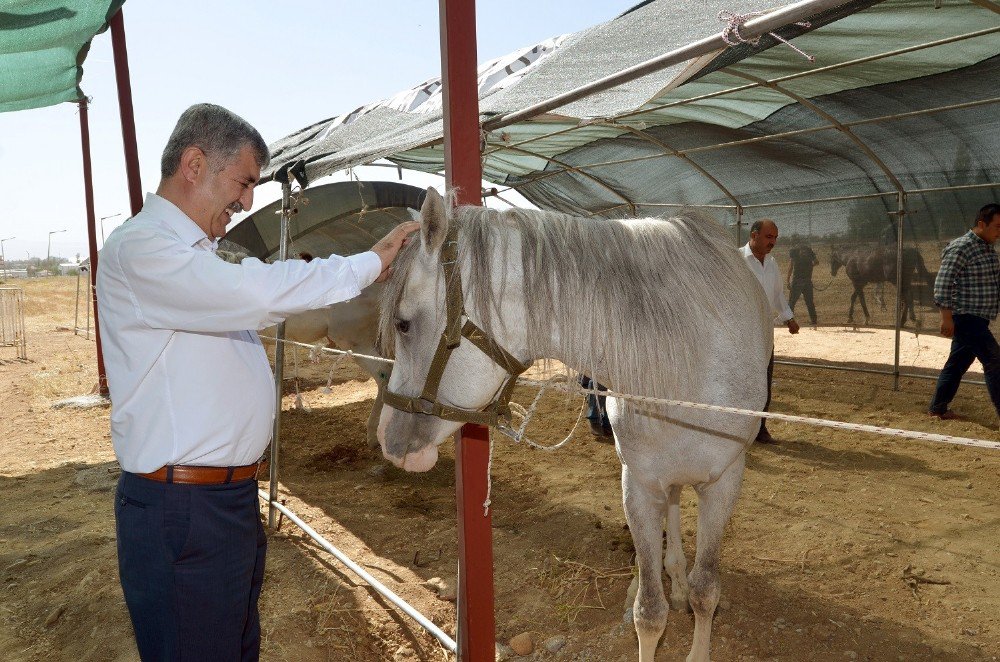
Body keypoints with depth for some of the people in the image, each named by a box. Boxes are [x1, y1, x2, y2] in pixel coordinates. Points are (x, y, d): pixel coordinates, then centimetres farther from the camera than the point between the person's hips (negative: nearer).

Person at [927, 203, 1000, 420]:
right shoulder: (961, 247, -15)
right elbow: (942, 284, -20)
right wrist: (947, 317, -23)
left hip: (978, 319, 9)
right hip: (966, 318, -9)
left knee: (957, 363, 13)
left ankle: (937, 409, 21)